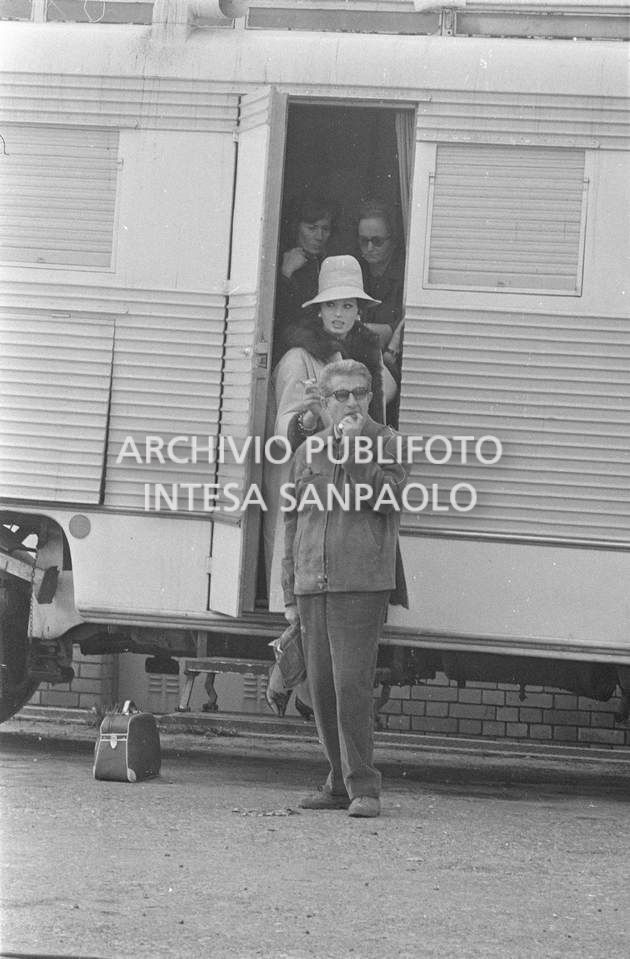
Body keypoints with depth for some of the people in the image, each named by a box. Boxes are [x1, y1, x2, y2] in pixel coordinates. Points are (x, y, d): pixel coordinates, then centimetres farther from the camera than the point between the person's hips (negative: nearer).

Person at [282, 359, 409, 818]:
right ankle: (340, 783, 15)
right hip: (313, 586, 5)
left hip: (361, 585, -5)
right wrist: (291, 594, 16)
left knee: (352, 686, -13)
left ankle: (364, 787, -9)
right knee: (322, 689, 6)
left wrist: (355, 448, -14)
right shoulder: (307, 452, 17)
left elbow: (390, 500, -13)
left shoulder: (386, 443, 4)